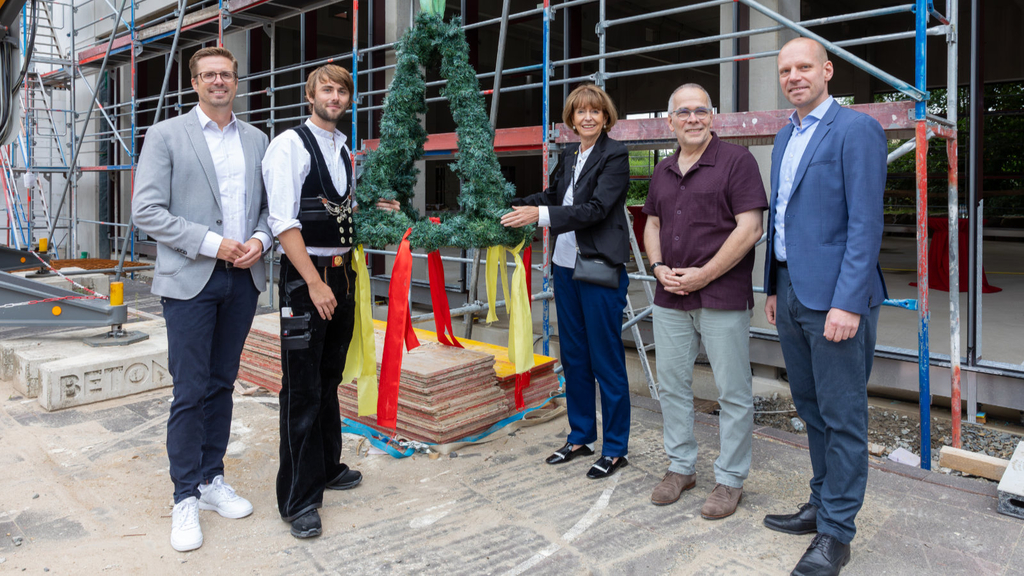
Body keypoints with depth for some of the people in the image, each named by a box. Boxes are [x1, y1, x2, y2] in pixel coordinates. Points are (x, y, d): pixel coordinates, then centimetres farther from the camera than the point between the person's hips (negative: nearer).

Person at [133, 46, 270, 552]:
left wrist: (260, 240, -6)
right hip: (189, 280, -4)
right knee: (190, 392, -3)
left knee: (222, 384, 12)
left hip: (243, 279, 4)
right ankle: (186, 498, 10)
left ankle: (213, 480, 24)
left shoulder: (256, 141, 12)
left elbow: (267, 204, 15)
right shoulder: (166, 135, 0)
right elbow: (146, 211, -7)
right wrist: (212, 244, -15)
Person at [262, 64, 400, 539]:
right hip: (305, 275, -7)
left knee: (329, 377, 18)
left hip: (341, 272, 8)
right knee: (303, 388, -4)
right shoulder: (290, 144, -9)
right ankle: (299, 499, 5)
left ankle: (327, 467, 33)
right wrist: (315, 282, -20)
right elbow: (284, 222, -16)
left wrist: (376, 210, 9)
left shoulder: (344, 151, 15)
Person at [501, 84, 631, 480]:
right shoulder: (568, 156, 12)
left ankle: (615, 449, 13)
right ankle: (580, 437, 29)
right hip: (565, 266, 8)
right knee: (573, 357, 14)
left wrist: (541, 215, -25)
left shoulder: (615, 155, -9)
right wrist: (511, 206, 15)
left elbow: (597, 208, -20)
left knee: (606, 360, 0)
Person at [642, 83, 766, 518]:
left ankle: (729, 480, 17)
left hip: (723, 298, -6)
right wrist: (658, 267, 0)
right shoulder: (662, 171, 14)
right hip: (670, 299, 6)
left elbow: (749, 228, -12)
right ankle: (680, 467, 29)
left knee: (733, 393, 3)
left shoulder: (736, 161, -5)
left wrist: (703, 274, -15)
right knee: (671, 385, 12)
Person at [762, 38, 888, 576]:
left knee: (842, 417, 2)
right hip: (791, 292, 8)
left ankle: (836, 532, 13)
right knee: (811, 409, 17)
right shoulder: (784, 137, 16)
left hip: (835, 296, -8)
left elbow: (865, 224, -16)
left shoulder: (856, 130, -10)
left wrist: (848, 303, -21)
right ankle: (822, 504, 32)